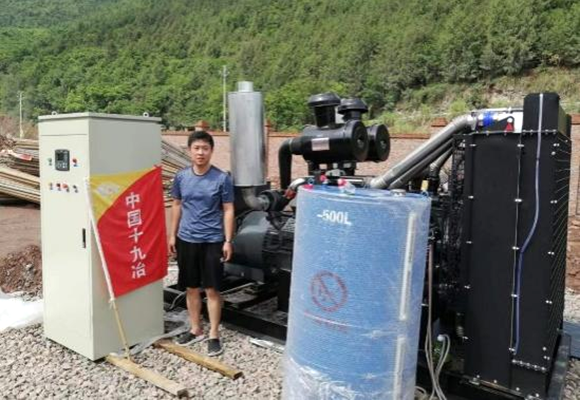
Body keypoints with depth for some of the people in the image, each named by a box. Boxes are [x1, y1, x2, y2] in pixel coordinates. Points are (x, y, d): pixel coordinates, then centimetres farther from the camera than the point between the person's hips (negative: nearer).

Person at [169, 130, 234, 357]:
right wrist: (172, 235, 10)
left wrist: (228, 241, -8)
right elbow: (177, 206, 12)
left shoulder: (222, 178, -7)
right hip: (186, 240, 4)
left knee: (212, 289, 3)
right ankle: (196, 330, 29)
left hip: (212, 241, -3)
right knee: (191, 288, 13)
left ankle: (214, 335, 15)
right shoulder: (181, 177, 2)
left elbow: (228, 211, -4)